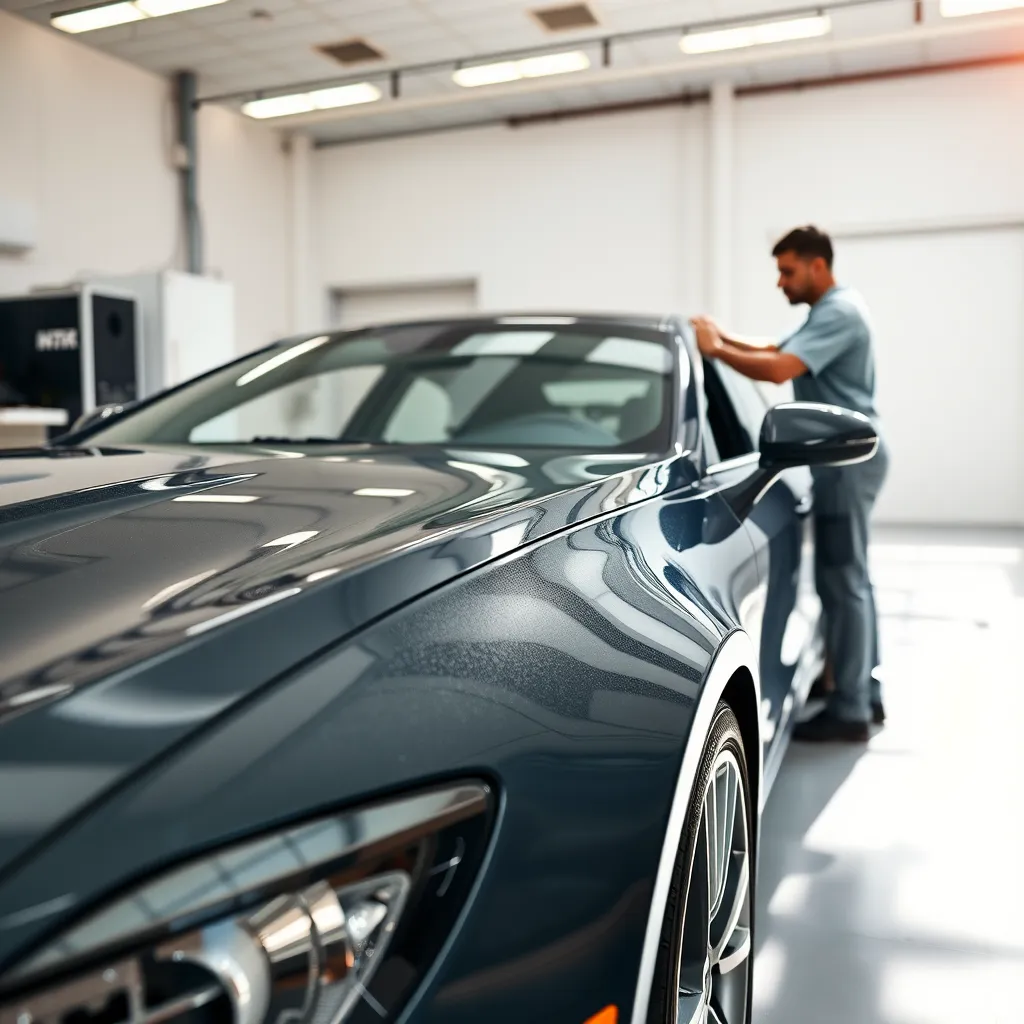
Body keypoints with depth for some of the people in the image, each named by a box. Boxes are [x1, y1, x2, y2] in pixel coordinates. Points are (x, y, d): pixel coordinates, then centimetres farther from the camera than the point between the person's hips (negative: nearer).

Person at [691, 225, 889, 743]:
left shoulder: (839, 313, -16)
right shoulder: (829, 312, 18)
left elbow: (778, 370, -28)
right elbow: (777, 351, 23)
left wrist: (716, 350, -17)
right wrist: (726, 338, 8)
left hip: (847, 458, -11)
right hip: (846, 456, 11)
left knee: (842, 580, -9)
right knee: (851, 578, 14)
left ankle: (850, 710, -4)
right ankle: (866, 695, 22)